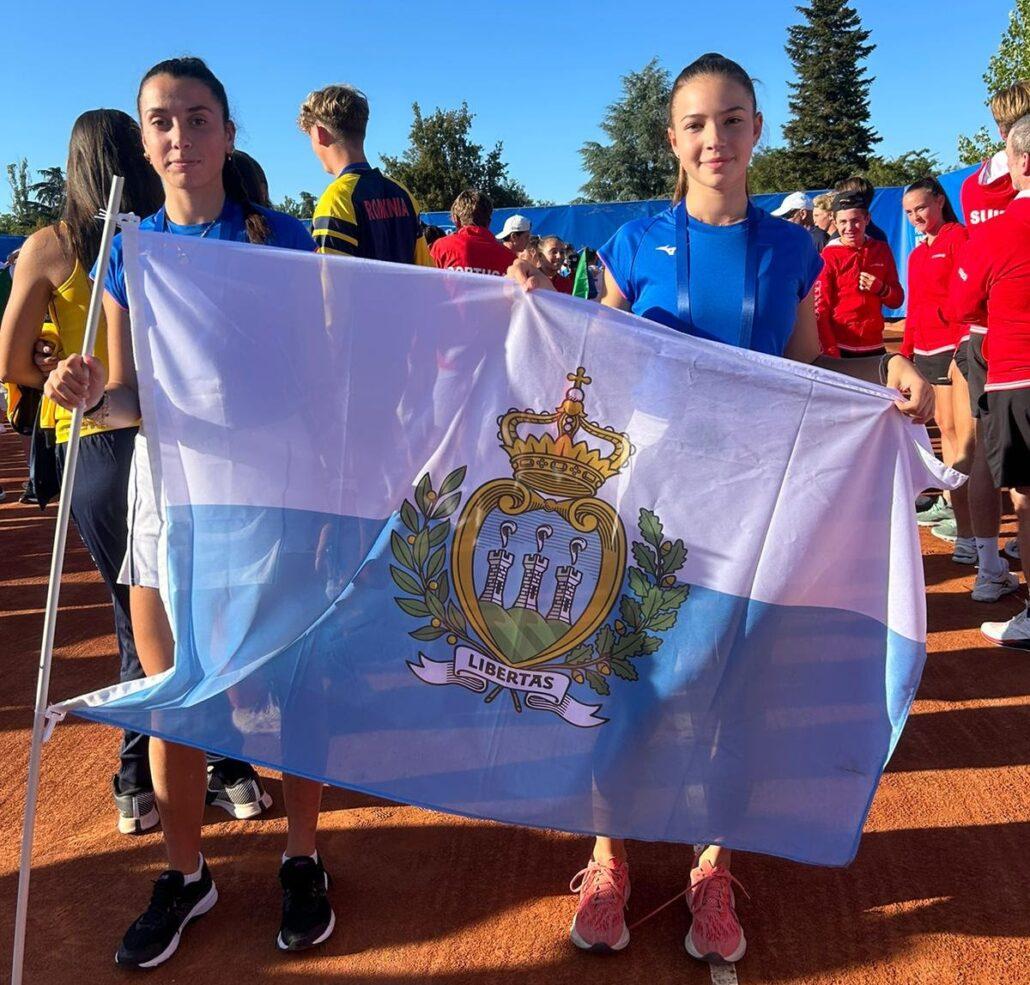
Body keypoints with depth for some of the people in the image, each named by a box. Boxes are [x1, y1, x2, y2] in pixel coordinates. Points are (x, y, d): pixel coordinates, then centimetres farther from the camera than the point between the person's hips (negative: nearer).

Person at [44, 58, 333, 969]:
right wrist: (91, 396, -16)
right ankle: (185, 874, 31)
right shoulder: (130, 252, 6)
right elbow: (128, 398, 7)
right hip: (167, 486, 3)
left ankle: (303, 859, 28)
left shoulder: (284, 239, -2)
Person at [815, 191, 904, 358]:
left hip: (875, 349, 4)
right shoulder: (829, 256, -4)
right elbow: (821, 309, -7)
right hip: (840, 350, -4)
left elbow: (897, 300, 13)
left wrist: (881, 289, -8)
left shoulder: (881, 250, 7)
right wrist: (832, 352, -15)